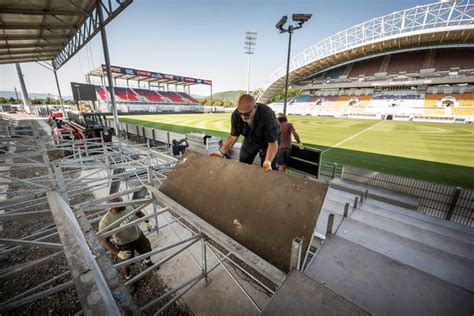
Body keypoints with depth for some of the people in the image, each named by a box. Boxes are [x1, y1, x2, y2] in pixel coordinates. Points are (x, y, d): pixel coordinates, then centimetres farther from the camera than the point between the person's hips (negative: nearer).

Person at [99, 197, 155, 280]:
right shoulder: (105, 222, -30)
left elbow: (138, 212, 2)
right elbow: (105, 241, -21)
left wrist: (148, 222, 0)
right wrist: (118, 253, -27)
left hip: (138, 236, 4)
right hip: (124, 245, -4)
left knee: (147, 251, 25)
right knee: (127, 264, 19)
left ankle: (147, 262, 62)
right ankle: (127, 278, 54)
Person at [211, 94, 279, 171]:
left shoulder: (267, 114, -36)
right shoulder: (236, 115, -26)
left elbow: (273, 142, -32)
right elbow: (233, 136, -12)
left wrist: (268, 161, -48)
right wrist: (222, 152, -23)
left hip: (267, 142, -3)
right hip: (249, 141, 3)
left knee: (268, 171, -5)